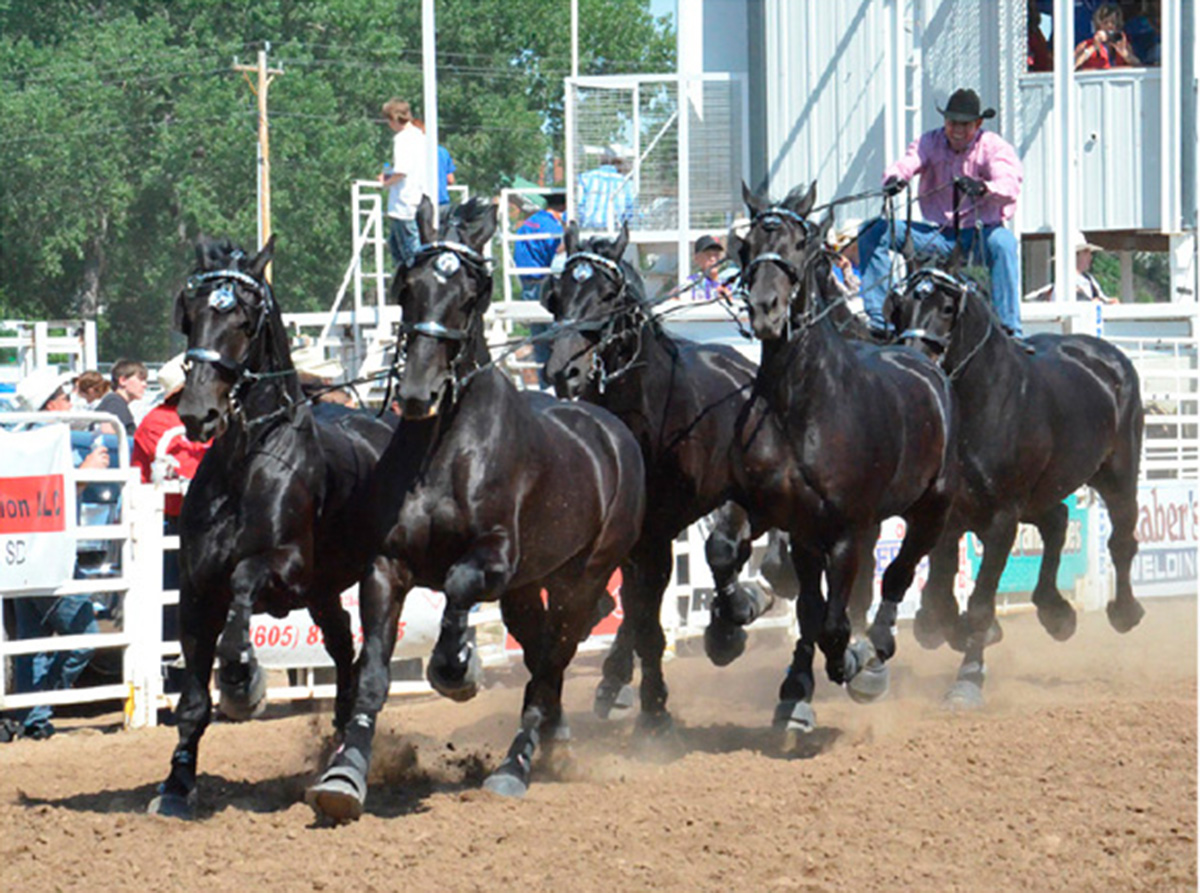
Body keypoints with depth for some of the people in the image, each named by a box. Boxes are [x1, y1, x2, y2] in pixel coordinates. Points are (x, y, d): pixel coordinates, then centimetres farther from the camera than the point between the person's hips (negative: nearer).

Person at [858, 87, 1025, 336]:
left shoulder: (994, 147, -7)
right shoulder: (931, 142, 4)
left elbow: (1010, 185, -26)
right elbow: (907, 164, -15)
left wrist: (982, 188, -49)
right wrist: (893, 179, -41)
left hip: (979, 233, -4)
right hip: (938, 233, 4)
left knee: (1002, 242, -39)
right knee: (874, 231, -12)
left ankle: (1009, 328, -37)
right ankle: (879, 320, -13)